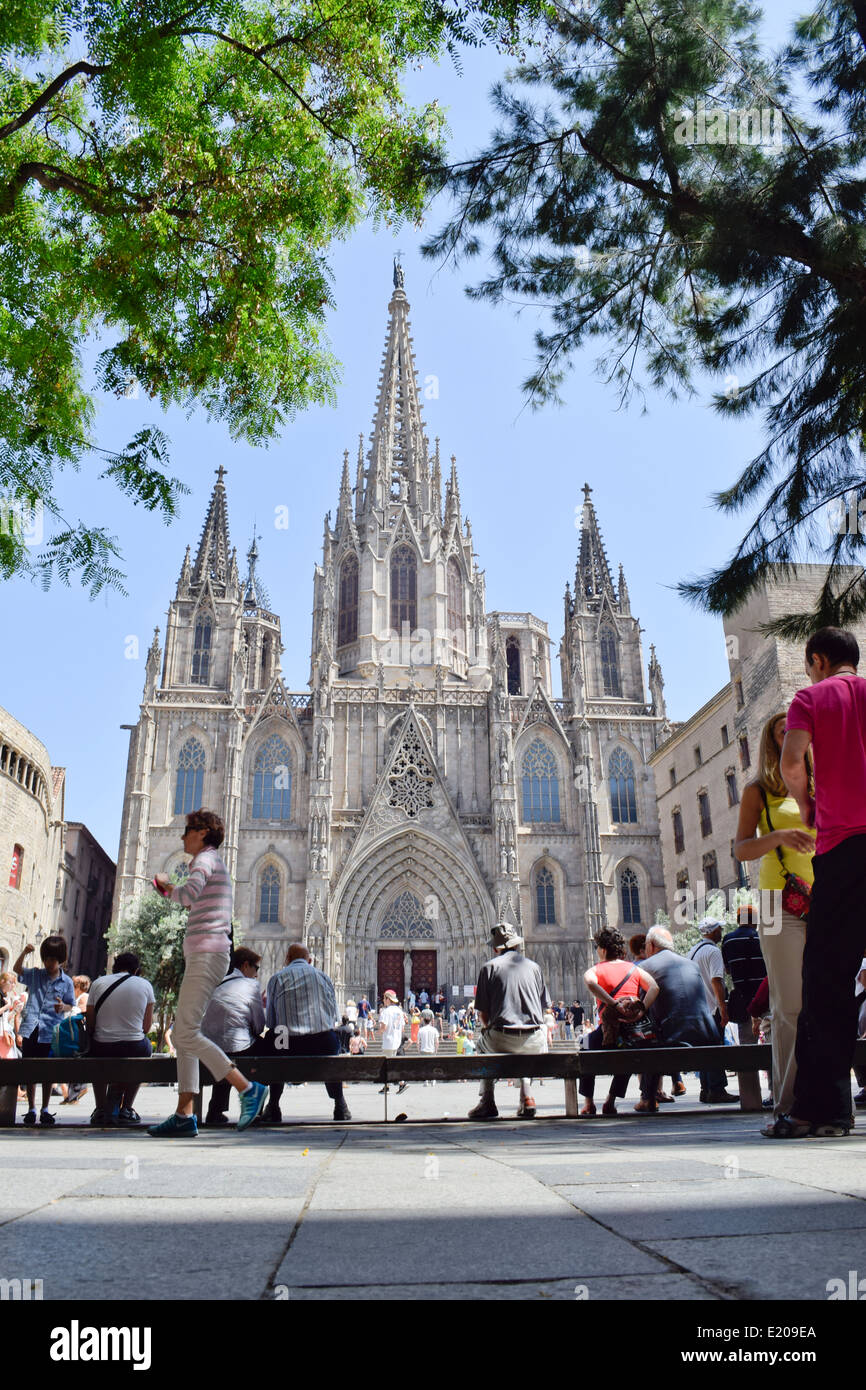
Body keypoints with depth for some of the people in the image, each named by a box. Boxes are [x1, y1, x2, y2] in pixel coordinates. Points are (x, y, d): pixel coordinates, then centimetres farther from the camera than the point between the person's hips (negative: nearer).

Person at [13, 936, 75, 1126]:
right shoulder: (35, 975, 7)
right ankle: (31, 1109, 20)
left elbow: (71, 1005, 5)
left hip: (50, 1033, -2)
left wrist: (63, 1007, -19)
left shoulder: (66, 982, 1)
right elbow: (17, 970, 8)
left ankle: (45, 1110, 18)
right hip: (31, 1030, 2)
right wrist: (24, 953, -9)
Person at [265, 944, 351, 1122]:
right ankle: (340, 1106, 32)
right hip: (324, 1045, 1)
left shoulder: (276, 979, 10)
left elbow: (270, 1022, 12)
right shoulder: (323, 976, 16)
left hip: (290, 1048, -1)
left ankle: (273, 1107, 28)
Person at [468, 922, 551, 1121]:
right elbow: (544, 1007, 13)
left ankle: (487, 1103, 26)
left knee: (482, 1042, 31)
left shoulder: (489, 967, 2)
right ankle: (526, 1096, 20)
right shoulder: (533, 967, 10)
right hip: (535, 1041, 3)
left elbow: (483, 1013, 1)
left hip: (502, 1040, -3)